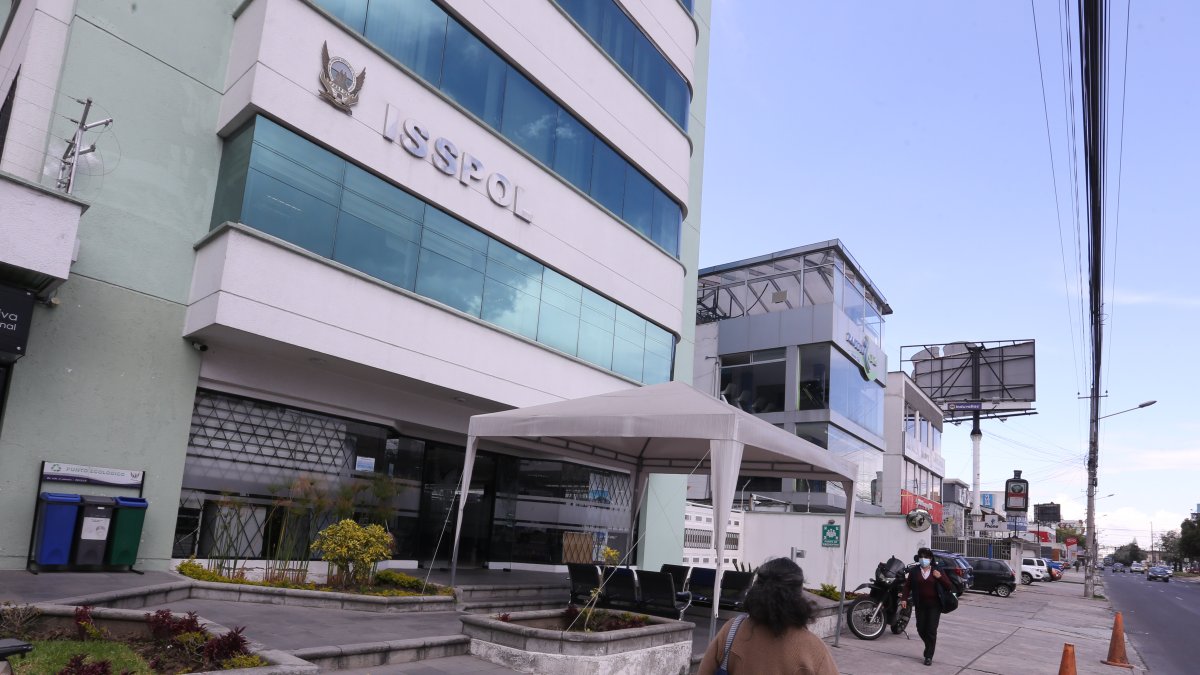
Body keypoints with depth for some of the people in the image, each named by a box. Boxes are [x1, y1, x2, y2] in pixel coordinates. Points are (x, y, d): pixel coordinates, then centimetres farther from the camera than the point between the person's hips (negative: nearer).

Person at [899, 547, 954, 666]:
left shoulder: (937, 571, 2)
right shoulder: (914, 572, 5)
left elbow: (949, 587, -1)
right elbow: (907, 585, 4)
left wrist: (940, 577, -17)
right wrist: (904, 598, -9)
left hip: (934, 606, -2)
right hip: (920, 606, 2)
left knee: (931, 631, -4)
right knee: (921, 629, 5)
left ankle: (929, 656, 6)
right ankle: (929, 647, 33)